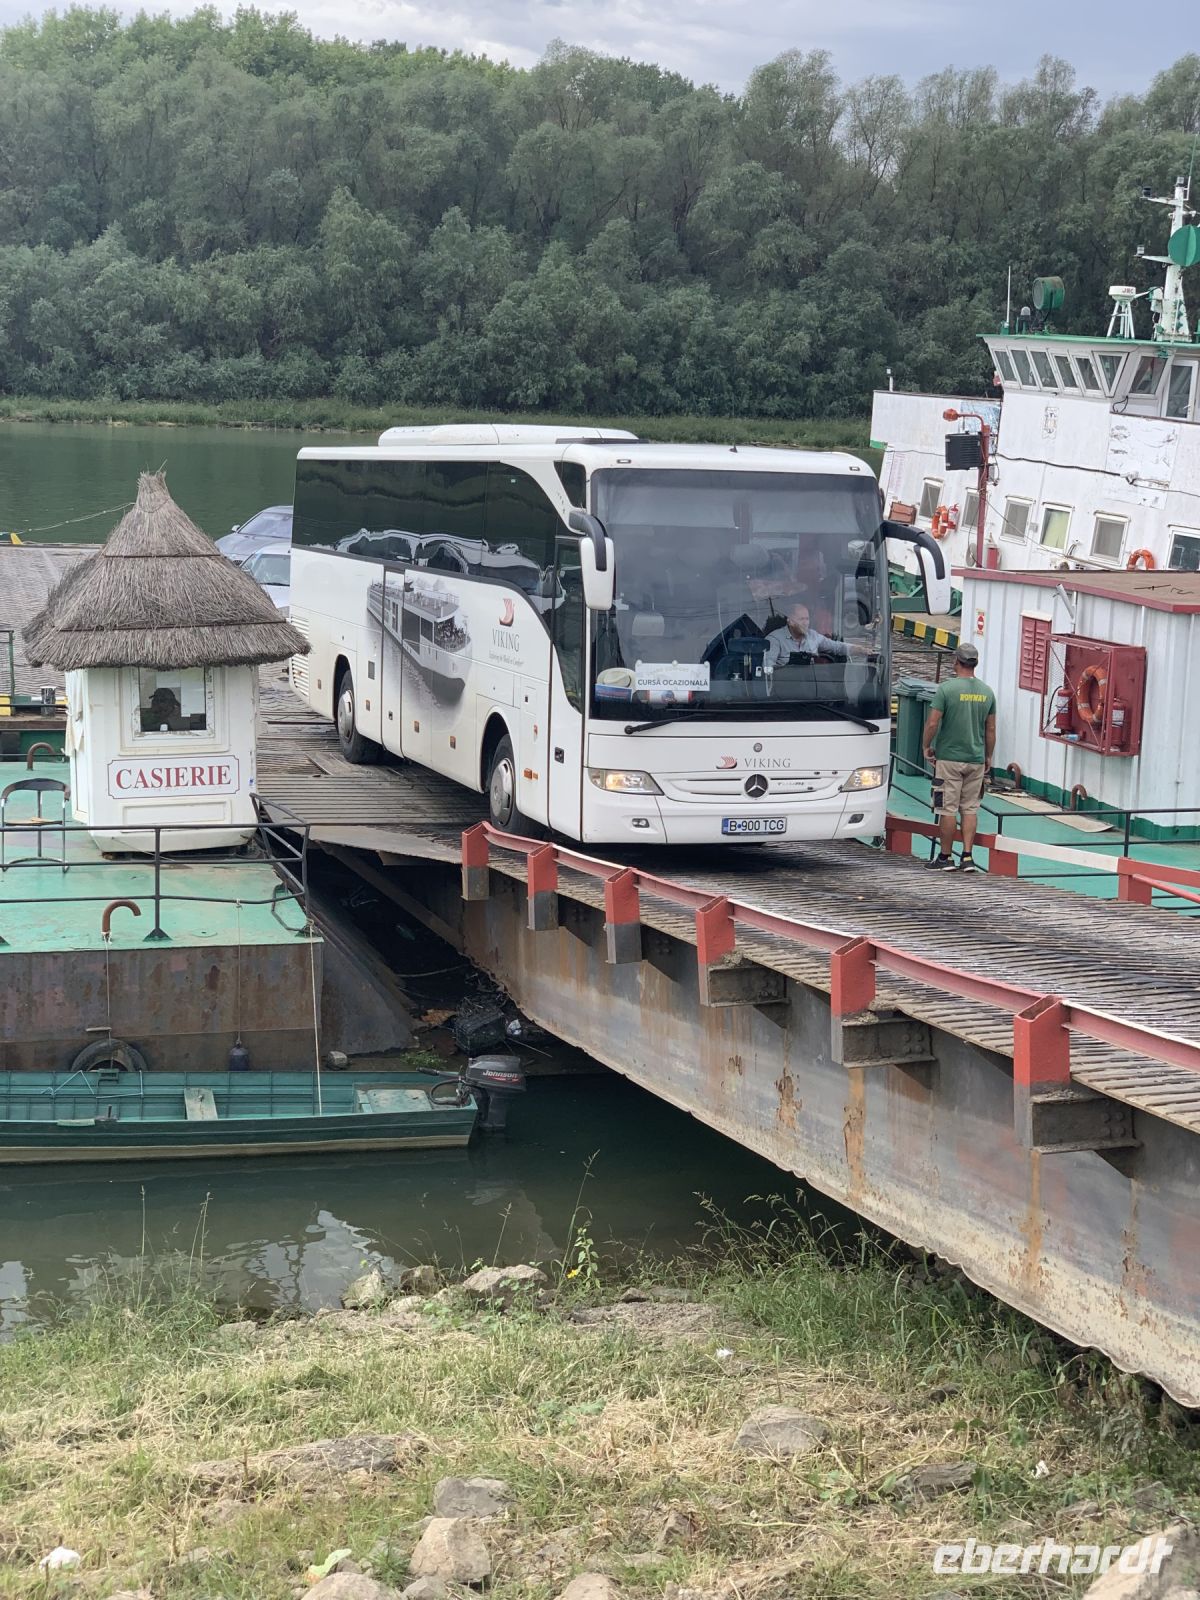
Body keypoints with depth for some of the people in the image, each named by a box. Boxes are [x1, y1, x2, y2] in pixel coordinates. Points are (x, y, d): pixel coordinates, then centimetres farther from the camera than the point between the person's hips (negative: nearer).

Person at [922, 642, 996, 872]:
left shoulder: (946, 688, -11)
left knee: (948, 810, 1)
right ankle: (967, 857, 4)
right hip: (976, 759, 4)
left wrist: (927, 747, 4)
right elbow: (991, 729, 9)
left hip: (949, 758, -4)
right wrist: (988, 757, 20)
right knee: (970, 809, 9)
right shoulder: (987, 692, 4)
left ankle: (945, 857, 7)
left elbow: (932, 723, -12)